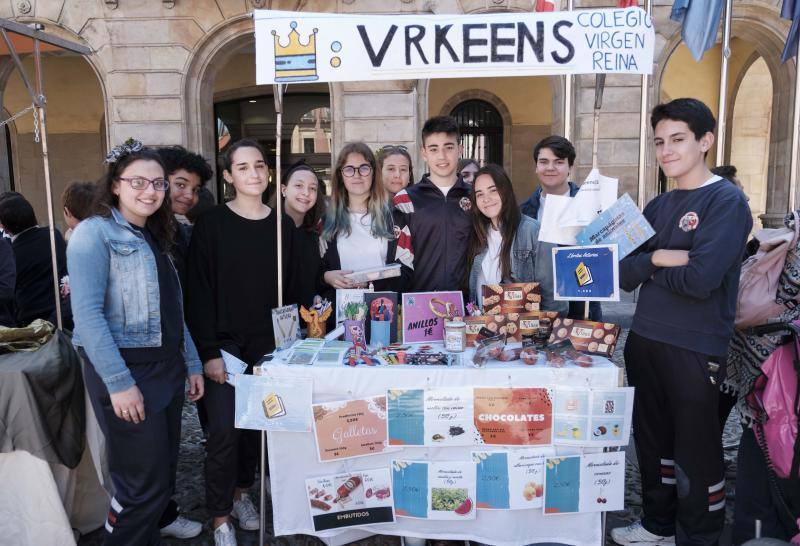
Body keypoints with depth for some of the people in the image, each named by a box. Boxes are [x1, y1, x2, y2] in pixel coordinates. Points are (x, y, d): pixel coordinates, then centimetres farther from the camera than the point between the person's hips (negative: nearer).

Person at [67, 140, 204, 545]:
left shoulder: (155, 238, 14)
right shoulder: (94, 233, -9)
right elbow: (87, 314, -18)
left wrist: (192, 364, 14)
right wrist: (119, 383, -22)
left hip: (167, 370, 8)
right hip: (125, 372, -8)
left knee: (163, 476, 15)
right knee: (145, 483, -2)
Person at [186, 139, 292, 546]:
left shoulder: (282, 225, 5)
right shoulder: (211, 224, -5)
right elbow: (198, 291, -8)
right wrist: (208, 351, -13)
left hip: (267, 344, 4)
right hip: (224, 343, -3)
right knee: (224, 430, -5)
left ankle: (241, 492, 33)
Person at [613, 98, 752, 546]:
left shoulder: (727, 201, -10)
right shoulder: (658, 206, 11)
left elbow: (701, 278, -22)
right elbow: (625, 274, 3)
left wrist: (649, 266, -6)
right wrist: (660, 258, -14)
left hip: (696, 350, -7)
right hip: (645, 341, 7)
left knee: (696, 454, 6)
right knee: (653, 441, 20)